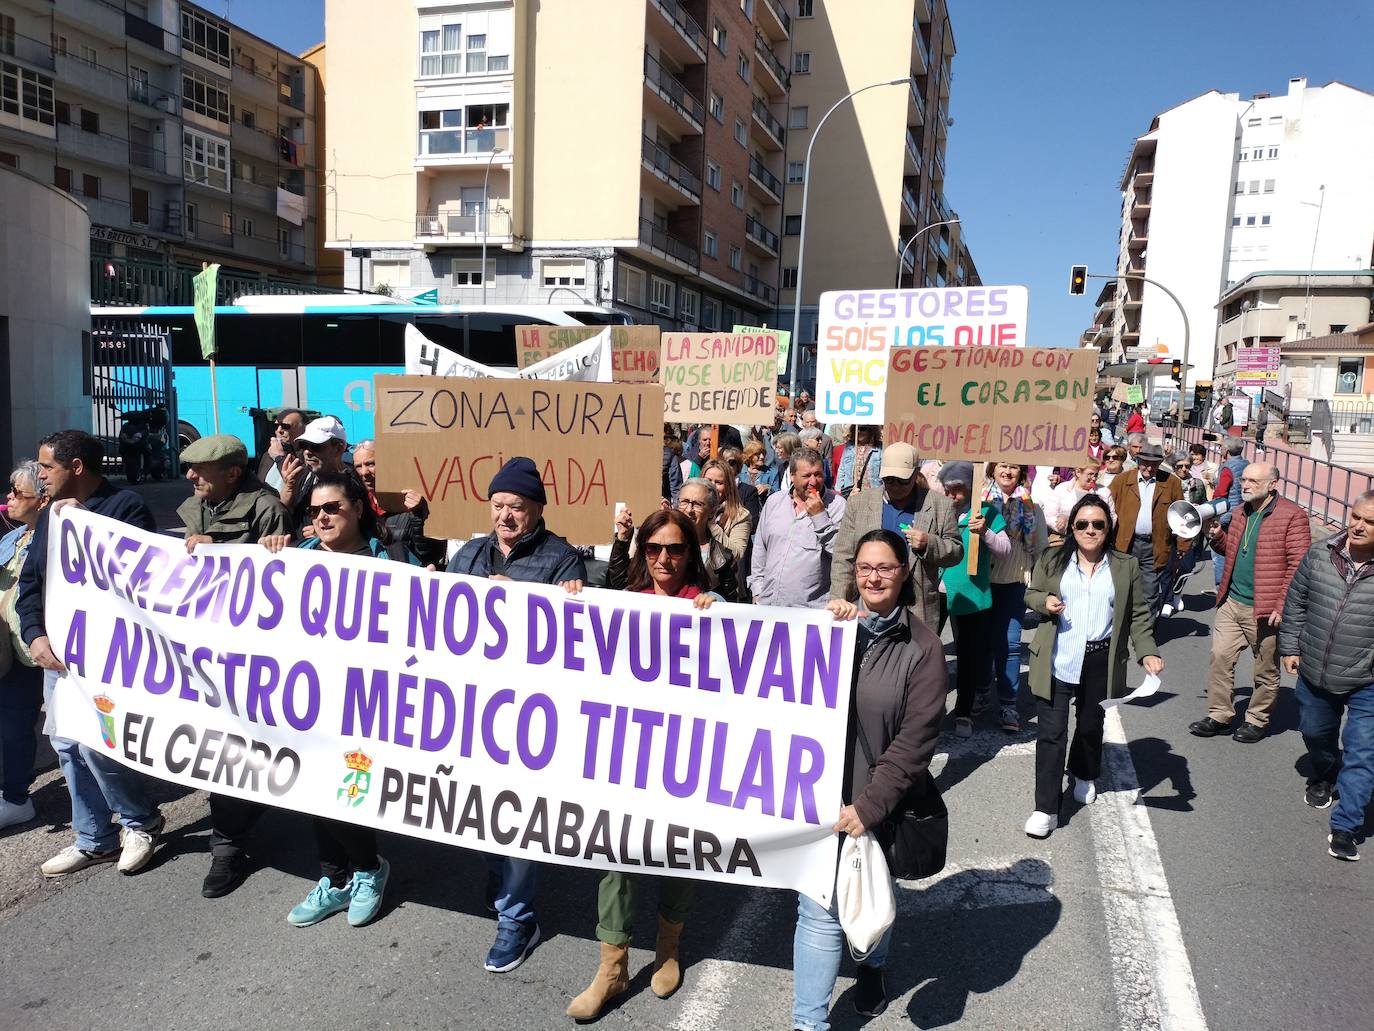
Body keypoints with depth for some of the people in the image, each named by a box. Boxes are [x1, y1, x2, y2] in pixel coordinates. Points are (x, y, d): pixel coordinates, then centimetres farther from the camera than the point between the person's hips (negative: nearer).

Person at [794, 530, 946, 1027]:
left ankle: (871, 968, 50)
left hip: (878, 801, -1)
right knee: (819, 910, -1)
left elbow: (916, 738, -11)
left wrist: (870, 804, -15)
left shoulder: (922, 646, -8)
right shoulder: (834, 622, 1)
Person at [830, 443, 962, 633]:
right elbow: (844, 558, 5)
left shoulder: (940, 505, 3)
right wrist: (839, 604, -3)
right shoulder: (858, 502, 6)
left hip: (919, 613, -1)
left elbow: (956, 552, 8)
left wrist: (929, 544, -13)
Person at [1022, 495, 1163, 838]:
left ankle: (1085, 776, 49)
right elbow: (1031, 594, 10)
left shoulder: (1126, 566, 3)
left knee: (1090, 725, 19)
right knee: (1051, 732, -4)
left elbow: (1139, 615, 4)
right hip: (1057, 662, -1)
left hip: (1100, 663, 2)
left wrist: (1147, 652, -9)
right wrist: (1044, 602, -13)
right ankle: (1046, 809, 1)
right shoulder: (1052, 560, 0)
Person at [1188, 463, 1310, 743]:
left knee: (1266, 670, 10)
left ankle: (1257, 720, 25)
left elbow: (1299, 566, -15)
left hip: (1264, 610, -6)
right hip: (1232, 603, 6)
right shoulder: (1241, 512, 11)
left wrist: (1282, 606, -18)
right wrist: (1217, 537, 3)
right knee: (1220, 657, 6)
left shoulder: (1292, 515, -12)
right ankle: (1219, 716, 18)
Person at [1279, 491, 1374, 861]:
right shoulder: (1320, 553, -5)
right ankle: (1325, 778, 54)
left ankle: (1344, 828, 7)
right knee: (1315, 733, 25)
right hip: (1315, 674, 4)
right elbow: (1296, 600, 6)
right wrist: (1290, 646, 6)